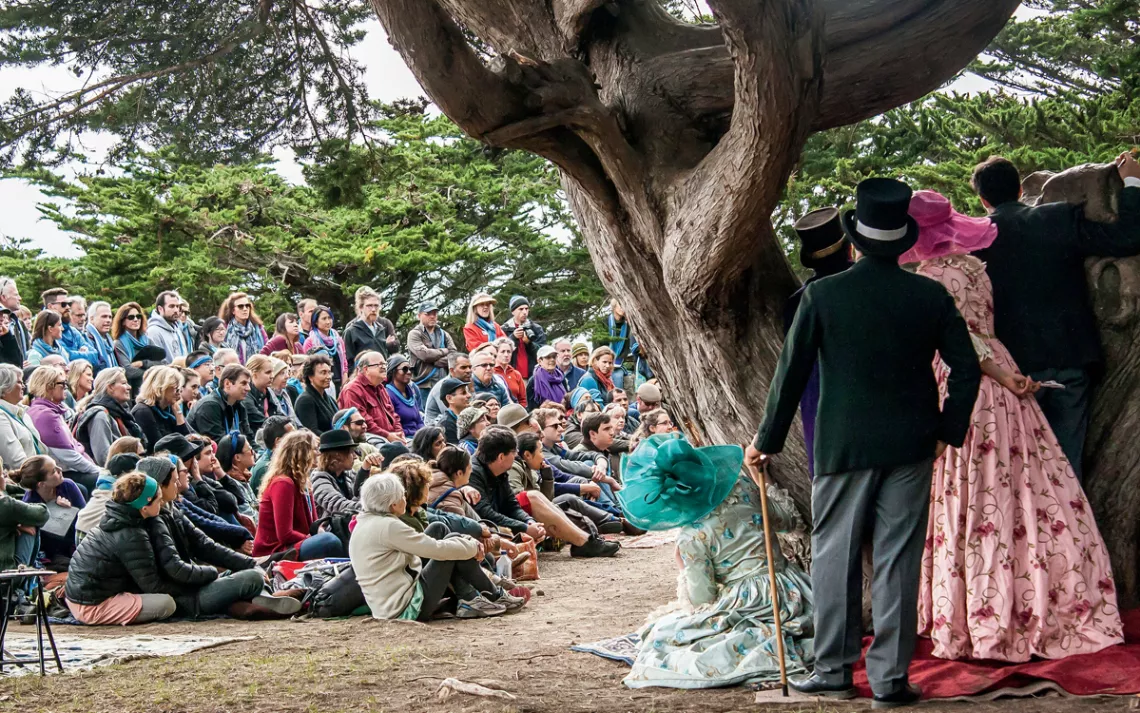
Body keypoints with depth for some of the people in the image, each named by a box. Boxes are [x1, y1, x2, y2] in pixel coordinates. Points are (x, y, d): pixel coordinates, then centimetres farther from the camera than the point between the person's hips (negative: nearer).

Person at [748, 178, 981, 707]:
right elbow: (967, 369, 0)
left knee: (835, 556, 9)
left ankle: (834, 670, 12)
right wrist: (948, 431, 11)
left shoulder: (822, 295, -7)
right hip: (911, 446, 2)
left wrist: (767, 440, 6)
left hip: (843, 445, -1)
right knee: (898, 561, 5)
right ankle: (890, 678, 7)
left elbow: (792, 372, -4)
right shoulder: (931, 296, -2)